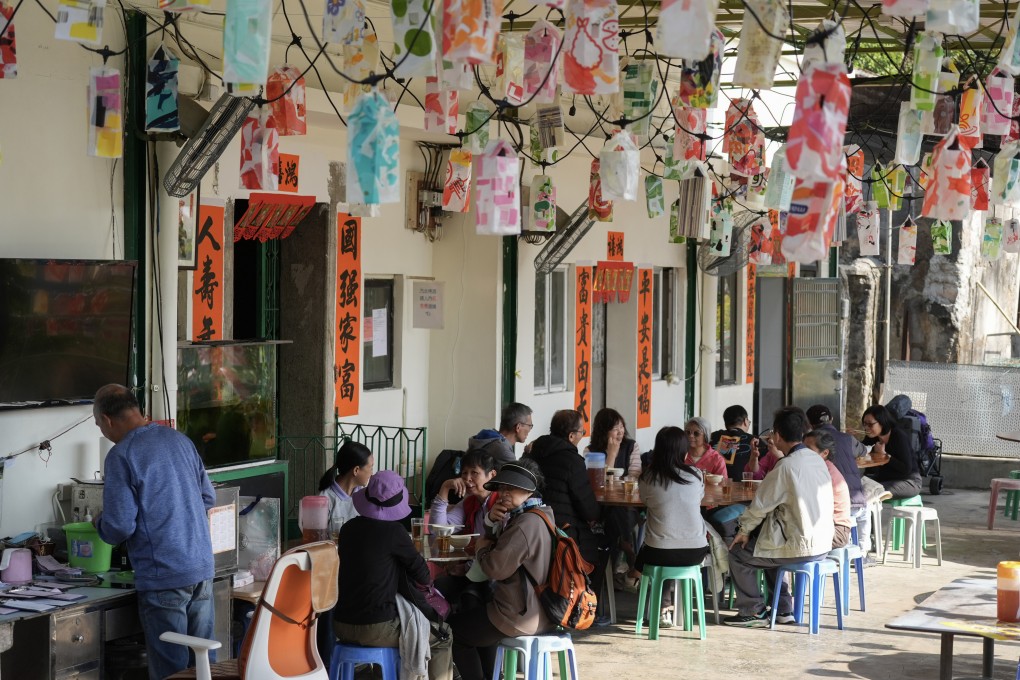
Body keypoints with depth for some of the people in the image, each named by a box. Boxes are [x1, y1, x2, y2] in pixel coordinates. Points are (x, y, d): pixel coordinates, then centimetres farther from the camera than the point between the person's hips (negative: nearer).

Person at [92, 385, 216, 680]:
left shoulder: (121, 455, -11)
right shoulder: (180, 440, 9)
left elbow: (120, 527, -12)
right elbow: (208, 497, 16)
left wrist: (100, 522, 8)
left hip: (163, 575, -6)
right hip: (202, 567, 6)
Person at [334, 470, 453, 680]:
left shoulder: (348, 528, 5)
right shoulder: (393, 531, -13)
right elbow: (424, 579, 0)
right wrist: (425, 578, 24)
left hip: (341, 625, 7)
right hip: (375, 629, -7)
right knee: (443, 636, 14)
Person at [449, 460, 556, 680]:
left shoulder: (526, 524, -24)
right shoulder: (540, 516, 10)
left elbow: (497, 568, -25)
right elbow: (500, 547, 17)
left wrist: (482, 548, -5)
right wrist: (492, 521, -3)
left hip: (520, 616, -10)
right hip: (539, 611, 10)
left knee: (455, 629, 11)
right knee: (476, 618, 36)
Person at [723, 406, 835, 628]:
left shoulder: (787, 467, -19)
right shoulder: (817, 460, 5)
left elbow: (761, 504, -10)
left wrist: (745, 530, 4)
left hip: (800, 547, -8)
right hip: (822, 543, 8)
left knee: (738, 553, 6)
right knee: (766, 542, 31)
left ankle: (753, 612, 16)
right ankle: (783, 609, 30)